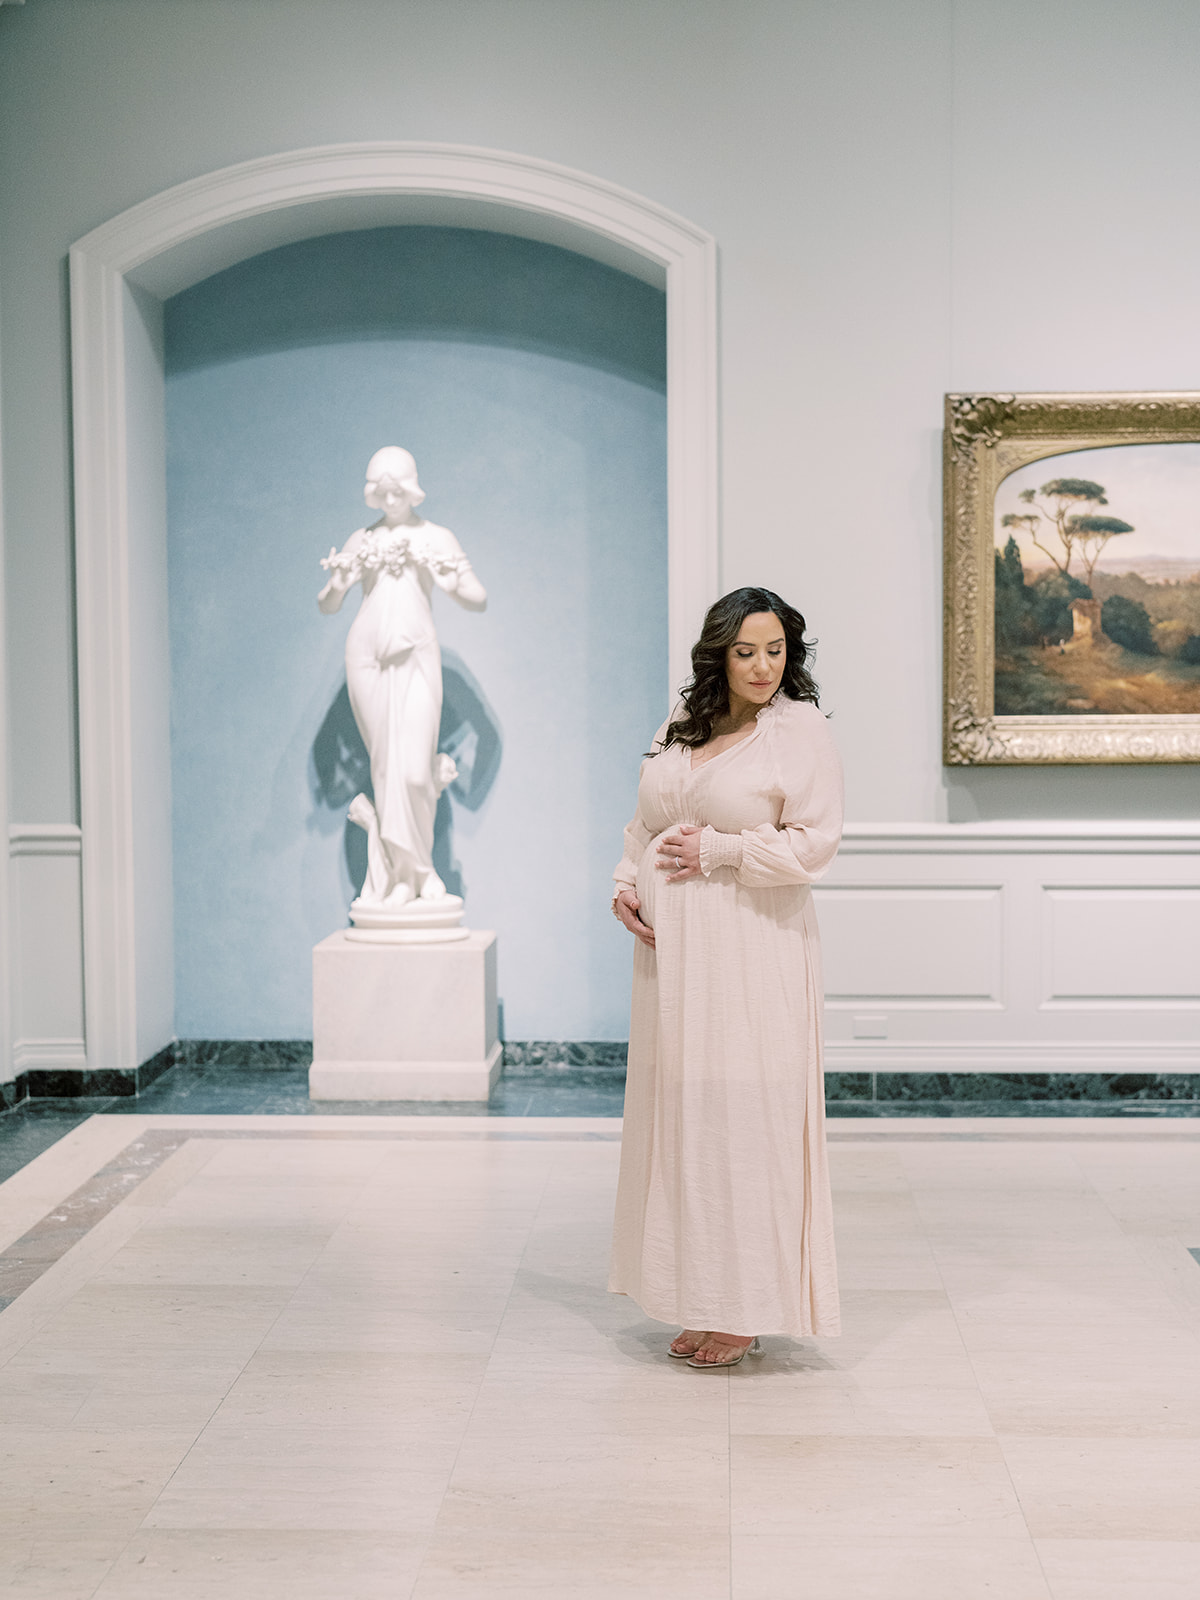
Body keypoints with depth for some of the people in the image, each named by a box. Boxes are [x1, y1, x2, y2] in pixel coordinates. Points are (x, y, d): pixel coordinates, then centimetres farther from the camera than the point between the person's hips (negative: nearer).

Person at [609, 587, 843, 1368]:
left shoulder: (801, 728, -4)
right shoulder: (678, 730, 13)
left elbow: (814, 841, -11)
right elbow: (644, 824, 20)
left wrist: (717, 850, -13)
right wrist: (626, 884, 3)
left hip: (752, 951, -6)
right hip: (672, 950, 6)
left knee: (743, 1117, -3)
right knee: (680, 1111, 9)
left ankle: (748, 1308, 9)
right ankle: (703, 1300, 20)